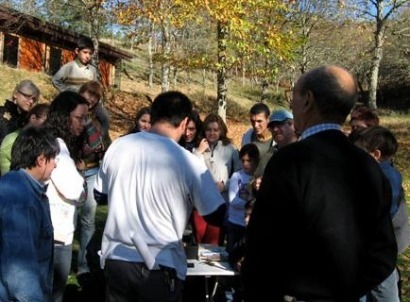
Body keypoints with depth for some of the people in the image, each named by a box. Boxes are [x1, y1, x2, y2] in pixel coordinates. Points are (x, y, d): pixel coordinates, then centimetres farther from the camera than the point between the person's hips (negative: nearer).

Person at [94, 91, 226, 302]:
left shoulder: (117, 146, -4)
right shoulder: (188, 162, -16)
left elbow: (100, 196, 11)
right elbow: (217, 217, -8)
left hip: (115, 259, 4)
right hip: (160, 267, -4)